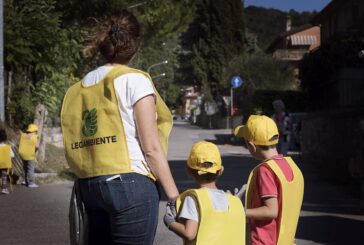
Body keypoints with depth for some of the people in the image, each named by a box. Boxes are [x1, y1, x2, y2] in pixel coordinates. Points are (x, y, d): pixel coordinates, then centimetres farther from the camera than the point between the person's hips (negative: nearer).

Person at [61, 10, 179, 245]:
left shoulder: (78, 89, 12)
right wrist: (175, 196, -5)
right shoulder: (134, 80, -5)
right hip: (130, 184, -6)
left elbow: (76, 146, 12)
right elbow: (151, 147, -10)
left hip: (89, 187, 6)